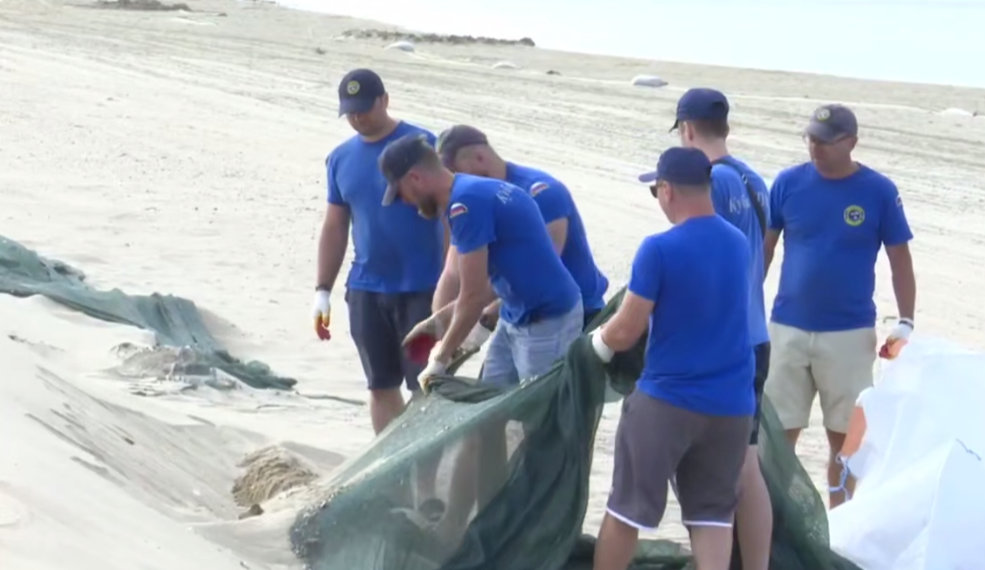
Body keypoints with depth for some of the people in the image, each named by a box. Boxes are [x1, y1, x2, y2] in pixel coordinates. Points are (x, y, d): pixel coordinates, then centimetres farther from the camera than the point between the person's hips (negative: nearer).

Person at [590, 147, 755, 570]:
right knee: (713, 512, 9)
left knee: (626, 508, 9)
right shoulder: (738, 243, 6)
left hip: (666, 400, -5)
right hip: (731, 404, 5)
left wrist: (597, 341, 11)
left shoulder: (660, 249, -15)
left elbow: (625, 333, -12)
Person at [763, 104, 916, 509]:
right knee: (779, 432, 5)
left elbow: (900, 260, 1)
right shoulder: (788, 183, -2)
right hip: (787, 328, 1)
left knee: (844, 434, 8)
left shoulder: (879, 192, -5)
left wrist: (905, 322, -6)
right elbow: (763, 248, 6)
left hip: (850, 333, -1)